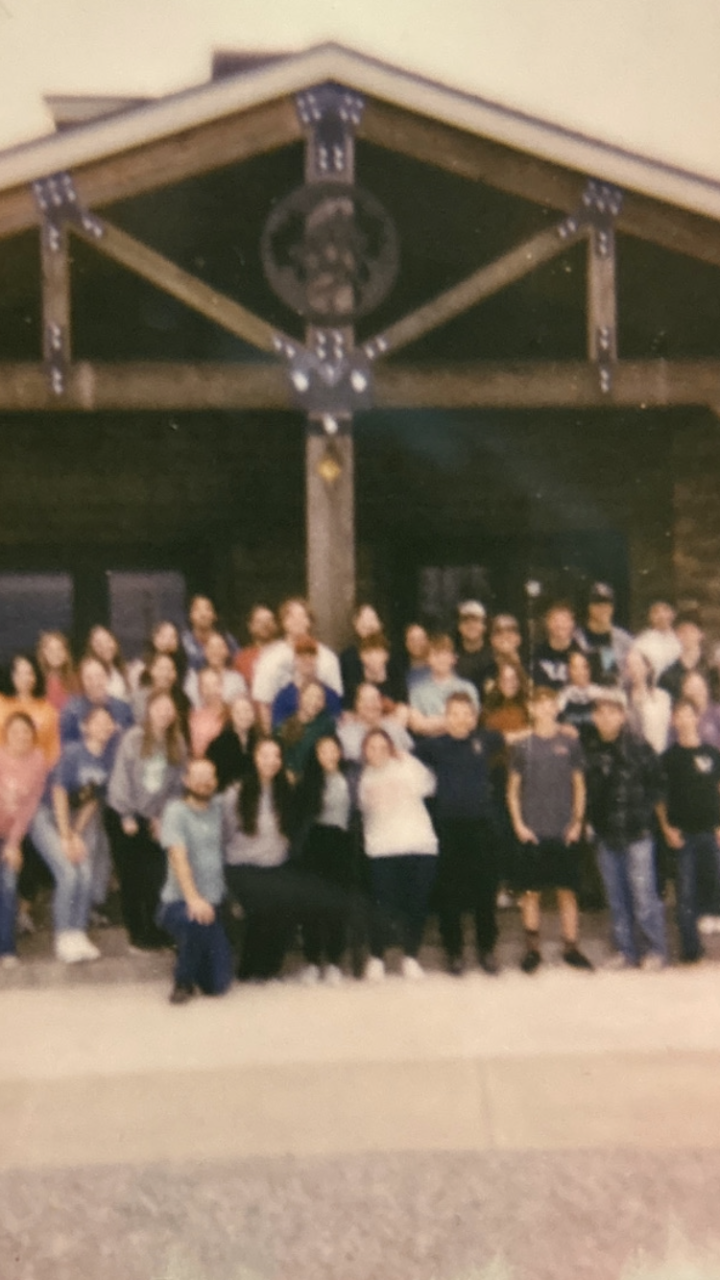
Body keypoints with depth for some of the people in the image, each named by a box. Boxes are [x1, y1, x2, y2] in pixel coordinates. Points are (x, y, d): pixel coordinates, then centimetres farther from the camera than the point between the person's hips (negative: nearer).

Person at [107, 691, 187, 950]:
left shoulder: (177, 743, 1)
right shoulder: (134, 738, -10)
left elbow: (177, 784, 2)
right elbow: (121, 778, -9)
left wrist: (163, 817, -3)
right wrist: (127, 816, -9)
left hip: (156, 819, 2)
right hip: (127, 816, -2)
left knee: (157, 876, -5)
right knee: (130, 876, 5)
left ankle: (155, 929, 8)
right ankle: (136, 931, 16)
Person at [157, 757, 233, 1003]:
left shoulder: (218, 807, 8)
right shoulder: (176, 811, -6)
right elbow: (178, 857, -18)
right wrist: (193, 898, -31)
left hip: (214, 902, 4)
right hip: (178, 901, -4)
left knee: (217, 985, -4)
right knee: (197, 922, -40)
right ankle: (183, 981, -12)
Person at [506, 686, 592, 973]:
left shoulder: (570, 744, 5)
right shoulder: (522, 747, 3)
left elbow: (579, 785, 9)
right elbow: (513, 788, 7)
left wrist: (577, 822, 1)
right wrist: (518, 824, -2)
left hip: (564, 832, 1)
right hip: (532, 832, 0)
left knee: (567, 892, 5)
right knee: (531, 892, 4)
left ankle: (571, 948, 15)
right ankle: (532, 949, 13)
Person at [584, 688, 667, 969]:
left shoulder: (640, 748, -5)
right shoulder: (589, 751, 4)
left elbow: (655, 786, 0)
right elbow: (585, 789, 10)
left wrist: (643, 815, -7)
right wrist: (590, 820, 1)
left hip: (637, 834, -4)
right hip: (605, 835, 4)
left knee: (643, 895, -3)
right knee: (616, 898, 11)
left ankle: (654, 950, 11)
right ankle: (626, 949, 23)